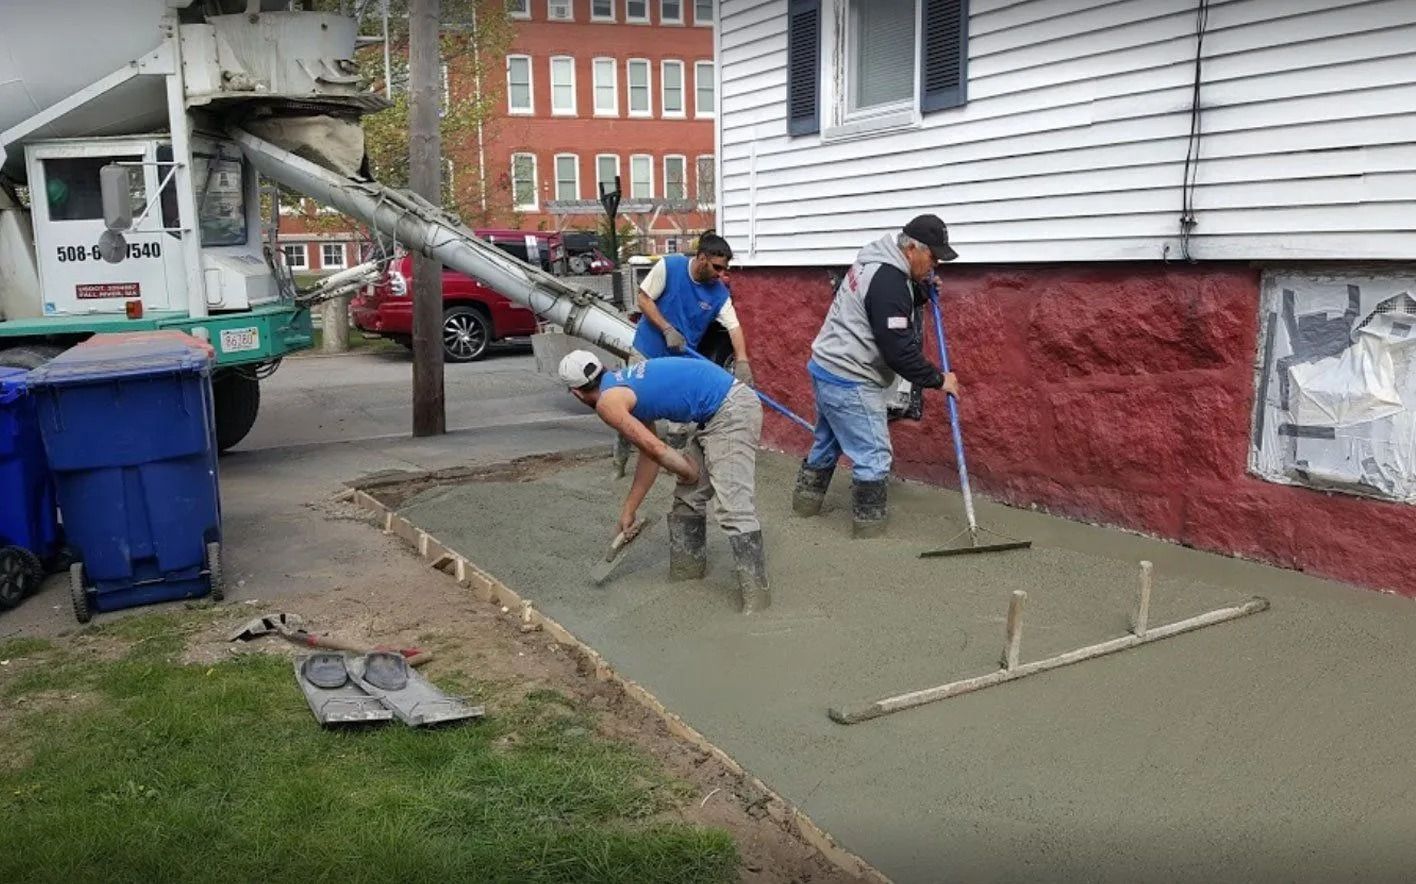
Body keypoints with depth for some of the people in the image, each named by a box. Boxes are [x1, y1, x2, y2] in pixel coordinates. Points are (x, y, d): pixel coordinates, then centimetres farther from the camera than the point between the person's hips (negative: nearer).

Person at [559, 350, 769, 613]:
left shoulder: (607, 403, -9)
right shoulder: (627, 386, 19)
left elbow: (656, 449, -13)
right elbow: (650, 452, 23)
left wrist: (690, 473, 6)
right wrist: (629, 509, 28)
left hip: (732, 411, -10)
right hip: (722, 413, 10)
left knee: (732, 505, -16)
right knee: (688, 496, 18)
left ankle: (755, 592, -15)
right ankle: (687, 569, 30)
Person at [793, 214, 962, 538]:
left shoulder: (876, 262, 8)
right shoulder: (889, 281, -23)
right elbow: (898, 350, -24)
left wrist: (922, 293, 4)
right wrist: (938, 380, -13)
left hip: (827, 368, 11)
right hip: (849, 382, -11)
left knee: (828, 439, 26)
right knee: (874, 457, -4)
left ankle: (806, 498, 40)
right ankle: (869, 528, 4)